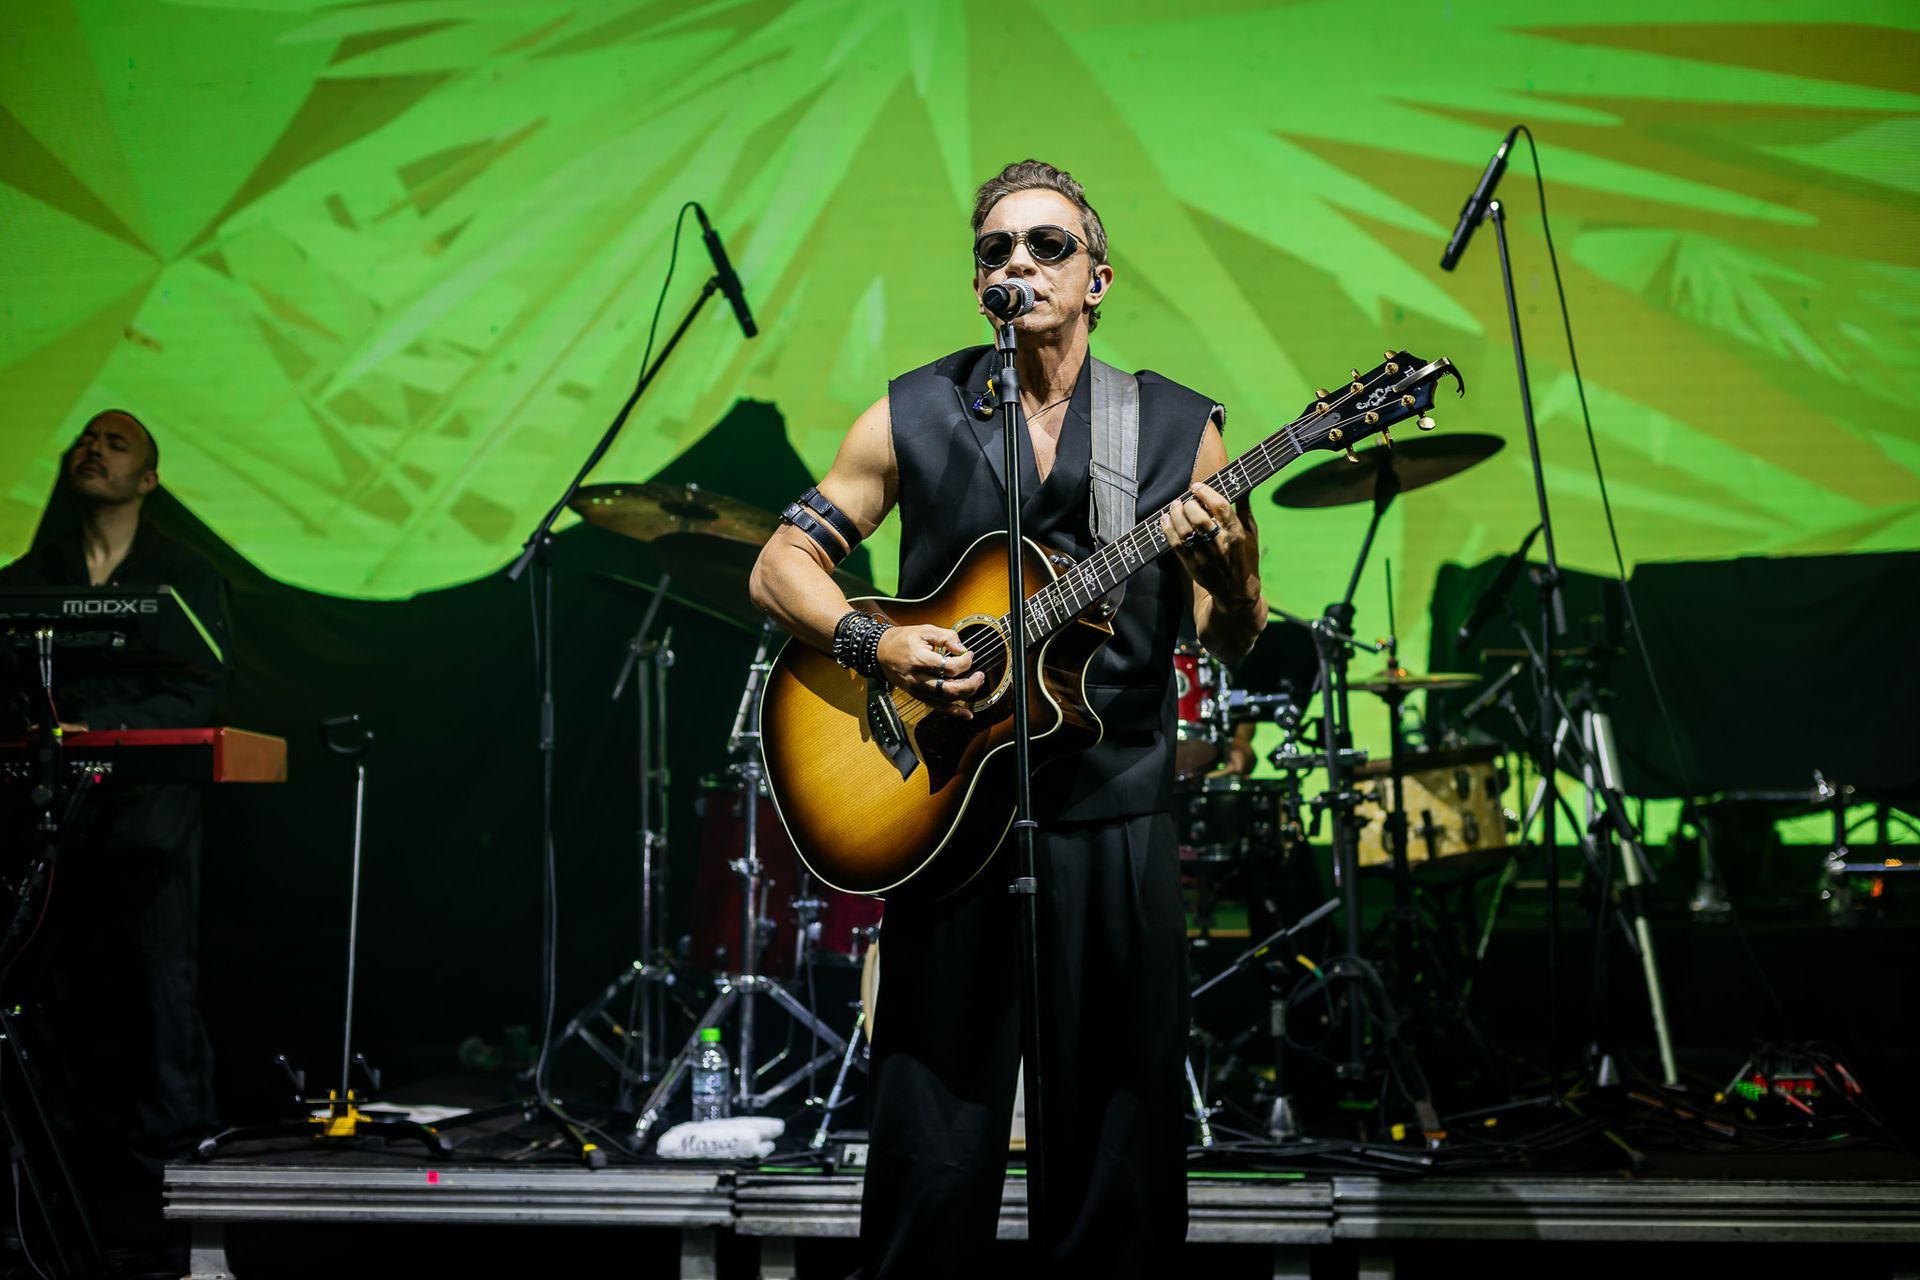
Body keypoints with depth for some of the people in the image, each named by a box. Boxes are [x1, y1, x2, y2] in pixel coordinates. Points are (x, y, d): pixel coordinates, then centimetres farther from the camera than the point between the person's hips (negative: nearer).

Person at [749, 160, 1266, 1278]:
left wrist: (1232, 570, -15)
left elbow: (1233, 643, 7)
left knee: (1124, 1153, 9)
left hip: (1119, 821, 1)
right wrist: (879, 643, -12)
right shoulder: (914, 418, 3)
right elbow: (780, 567, 5)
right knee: (934, 1155, 4)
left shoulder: (1179, 429, 4)